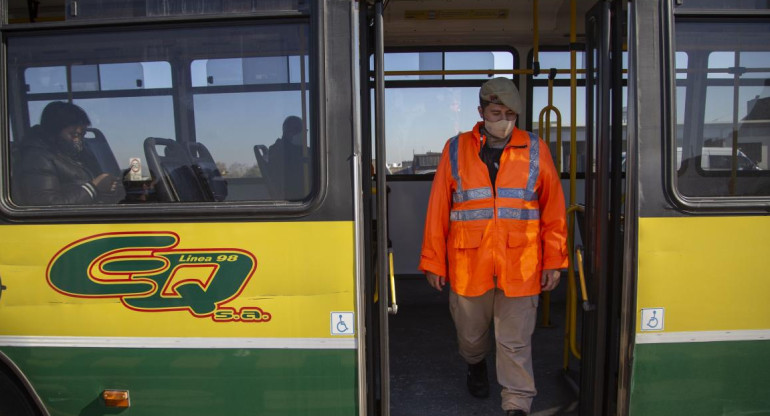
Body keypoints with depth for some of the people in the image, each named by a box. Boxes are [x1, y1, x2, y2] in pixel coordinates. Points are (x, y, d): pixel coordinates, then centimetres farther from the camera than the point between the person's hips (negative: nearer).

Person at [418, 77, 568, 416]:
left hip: (520, 267, -1)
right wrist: (433, 262, 1)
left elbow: (553, 209, 4)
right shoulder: (456, 150, 2)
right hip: (468, 264, 1)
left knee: (515, 342, 5)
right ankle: (476, 365, 51)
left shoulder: (535, 150, 3)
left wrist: (553, 261, 2)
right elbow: (438, 210, 2)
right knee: (470, 332, 20)